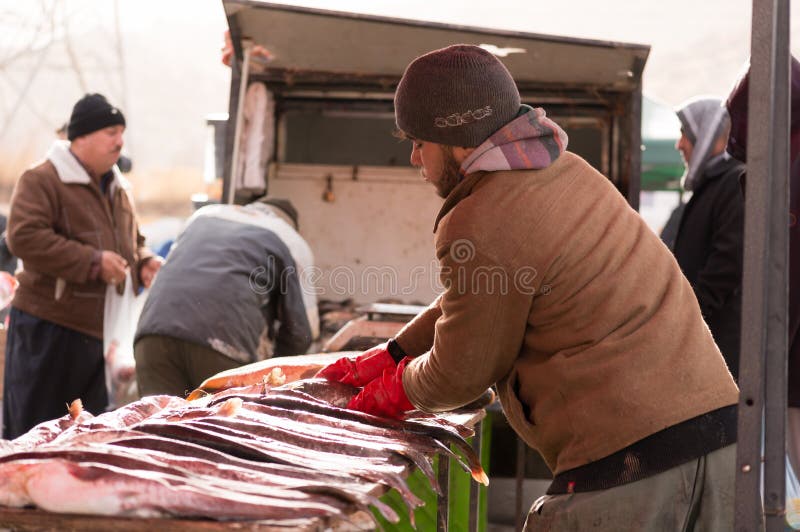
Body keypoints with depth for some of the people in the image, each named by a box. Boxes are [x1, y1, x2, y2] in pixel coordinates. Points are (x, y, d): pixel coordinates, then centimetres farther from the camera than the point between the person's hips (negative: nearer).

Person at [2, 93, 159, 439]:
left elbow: (133, 242, 30)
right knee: (32, 434, -2)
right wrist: (93, 262, -22)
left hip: (99, 329, 7)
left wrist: (143, 263, 6)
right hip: (47, 326, -7)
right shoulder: (41, 181, -8)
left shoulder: (118, 189, 17)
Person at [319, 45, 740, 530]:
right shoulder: (569, 170, 15)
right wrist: (389, 357, 29)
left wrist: (399, 388, 21)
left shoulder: (479, 228, -13)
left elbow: (460, 375, 0)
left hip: (627, 452, -8)